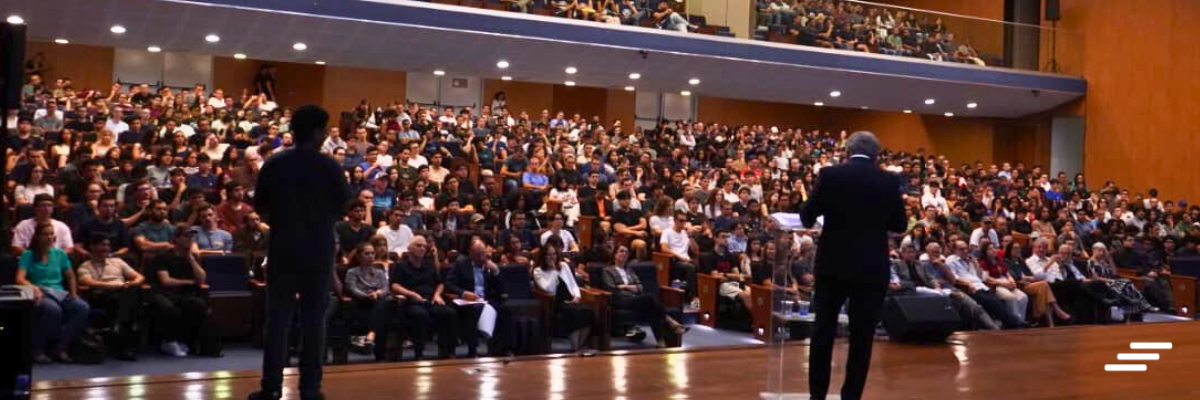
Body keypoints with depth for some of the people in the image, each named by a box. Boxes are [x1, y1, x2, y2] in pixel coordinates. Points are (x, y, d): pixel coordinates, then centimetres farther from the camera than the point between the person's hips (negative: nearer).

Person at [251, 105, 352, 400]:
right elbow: (342, 208, 0)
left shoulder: (273, 165, -2)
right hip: (319, 250, -1)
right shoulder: (329, 167, -7)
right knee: (313, 319, 6)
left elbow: (260, 208, 5)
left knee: (278, 318, 7)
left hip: (282, 249, 1)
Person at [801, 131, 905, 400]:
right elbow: (899, 225, 5)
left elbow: (807, 217, -2)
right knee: (862, 337, 7)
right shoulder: (890, 181, -1)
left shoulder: (829, 174, -5)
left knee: (823, 331, 11)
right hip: (872, 268, 0)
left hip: (833, 264, 0)